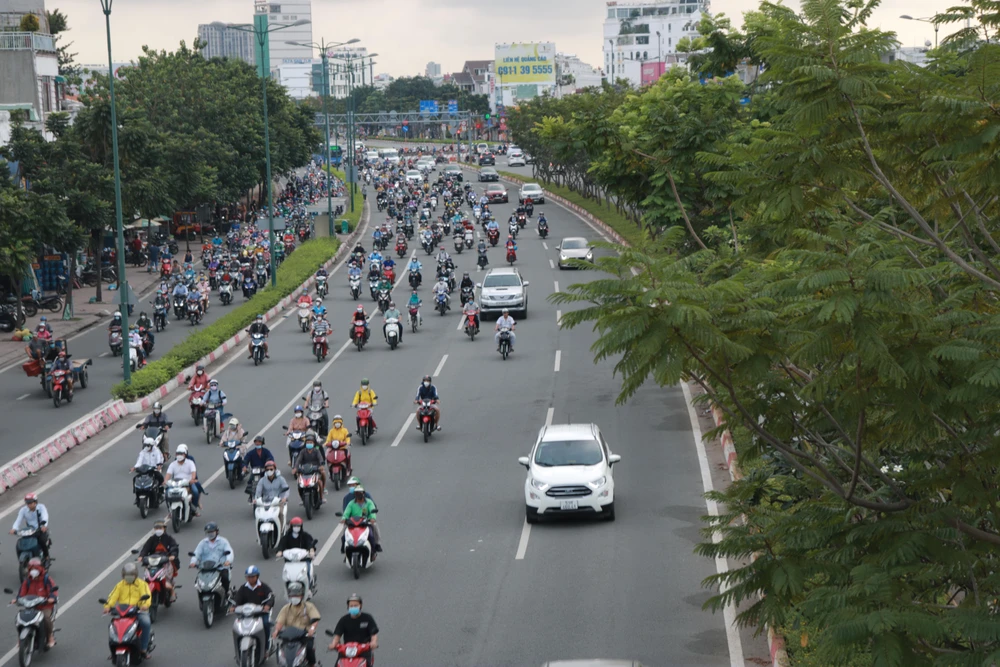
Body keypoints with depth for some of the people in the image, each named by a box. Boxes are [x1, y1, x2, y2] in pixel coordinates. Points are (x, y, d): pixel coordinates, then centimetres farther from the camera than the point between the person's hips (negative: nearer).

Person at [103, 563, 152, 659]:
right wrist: (108, 606, -18)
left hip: (139, 610, -2)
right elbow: (113, 596, 2)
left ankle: (144, 648, -20)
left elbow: (146, 595, -8)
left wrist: (145, 605, -30)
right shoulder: (120, 585, 16)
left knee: (146, 622, -32)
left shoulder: (142, 584, 8)